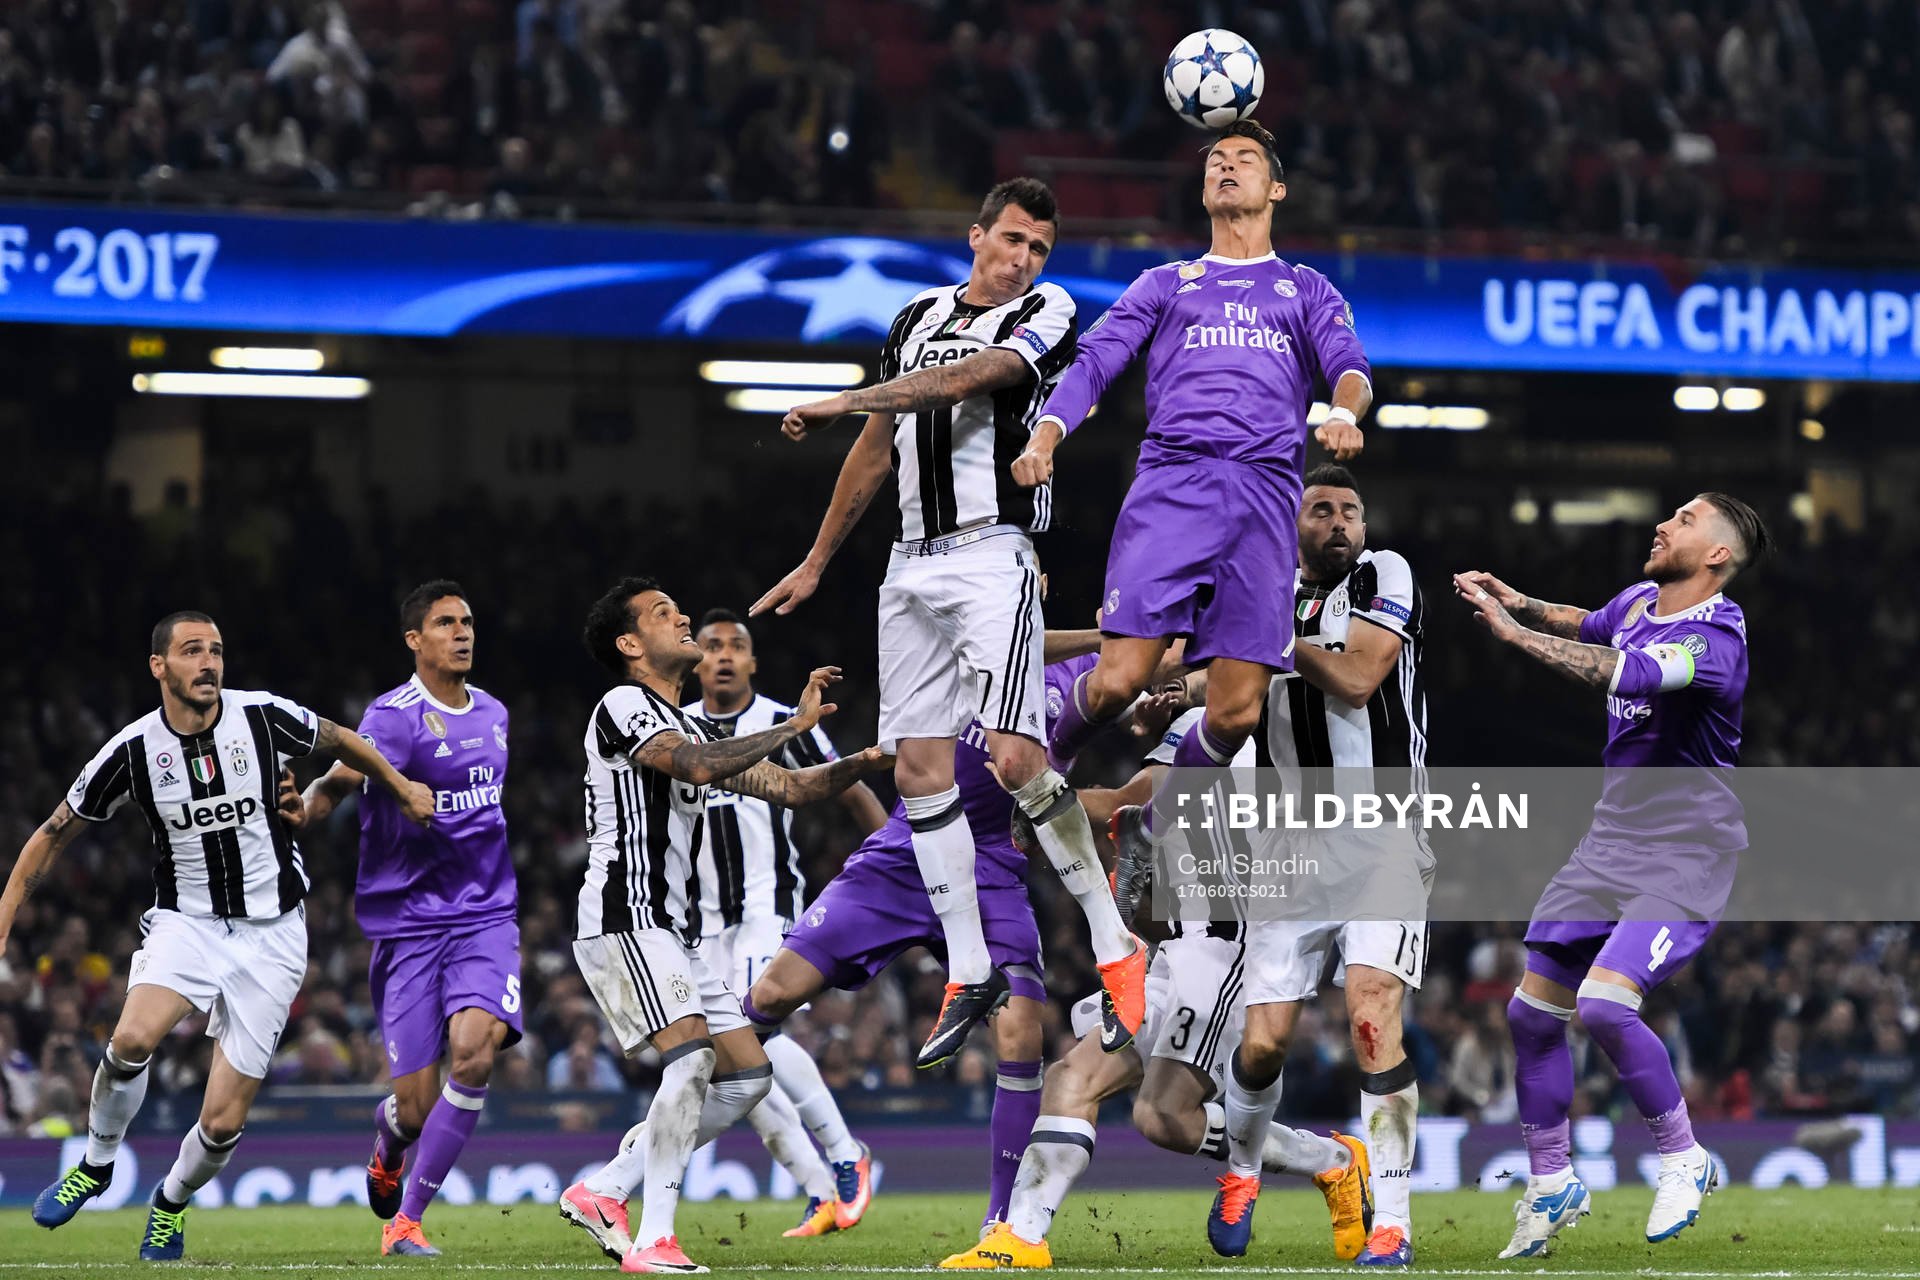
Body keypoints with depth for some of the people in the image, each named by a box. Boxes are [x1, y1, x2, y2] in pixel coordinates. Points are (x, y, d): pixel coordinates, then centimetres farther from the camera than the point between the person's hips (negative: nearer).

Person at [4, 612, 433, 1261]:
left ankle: (171, 1203, 27)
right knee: (133, 1039, -31)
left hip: (270, 935, 0)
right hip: (185, 921, 0)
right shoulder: (132, 751, -9)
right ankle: (96, 1164, -3)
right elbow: (54, 834, 2)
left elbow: (340, 741, 11)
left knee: (222, 1122, -5)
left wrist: (403, 787, 21)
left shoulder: (264, 718, -10)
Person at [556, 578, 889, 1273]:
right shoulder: (623, 706, -6)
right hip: (624, 922, -10)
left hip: (674, 935, 10)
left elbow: (787, 786, 21)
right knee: (695, 1053, -25)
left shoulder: (689, 727, 22)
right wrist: (795, 725, -19)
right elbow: (695, 765, -24)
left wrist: (864, 762, 4)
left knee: (747, 1076, 5)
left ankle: (602, 1191, 10)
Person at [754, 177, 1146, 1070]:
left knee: (1014, 757, -19)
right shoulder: (919, 317, 18)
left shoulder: (1046, 315, -1)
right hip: (913, 562, 6)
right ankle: (969, 974, 7)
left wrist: (842, 402, -15)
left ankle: (1116, 950, -11)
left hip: (992, 554, -6)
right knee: (919, 768, 1)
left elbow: (963, 381, -17)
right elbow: (877, 448, 24)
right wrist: (816, 563, 26)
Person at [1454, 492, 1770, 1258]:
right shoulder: (1639, 602, 6)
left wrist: (1509, 630, -32)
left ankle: (1683, 1159, -4)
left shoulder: (1712, 641, -21)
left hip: (1683, 857, -8)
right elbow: (1589, 625, 30)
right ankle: (1551, 1184, 22)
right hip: (1612, 842, 8)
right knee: (1532, 1013, 6)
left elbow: (1622, 675, -38)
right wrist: (1521, 604, 12)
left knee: (1604, 1005, -25)